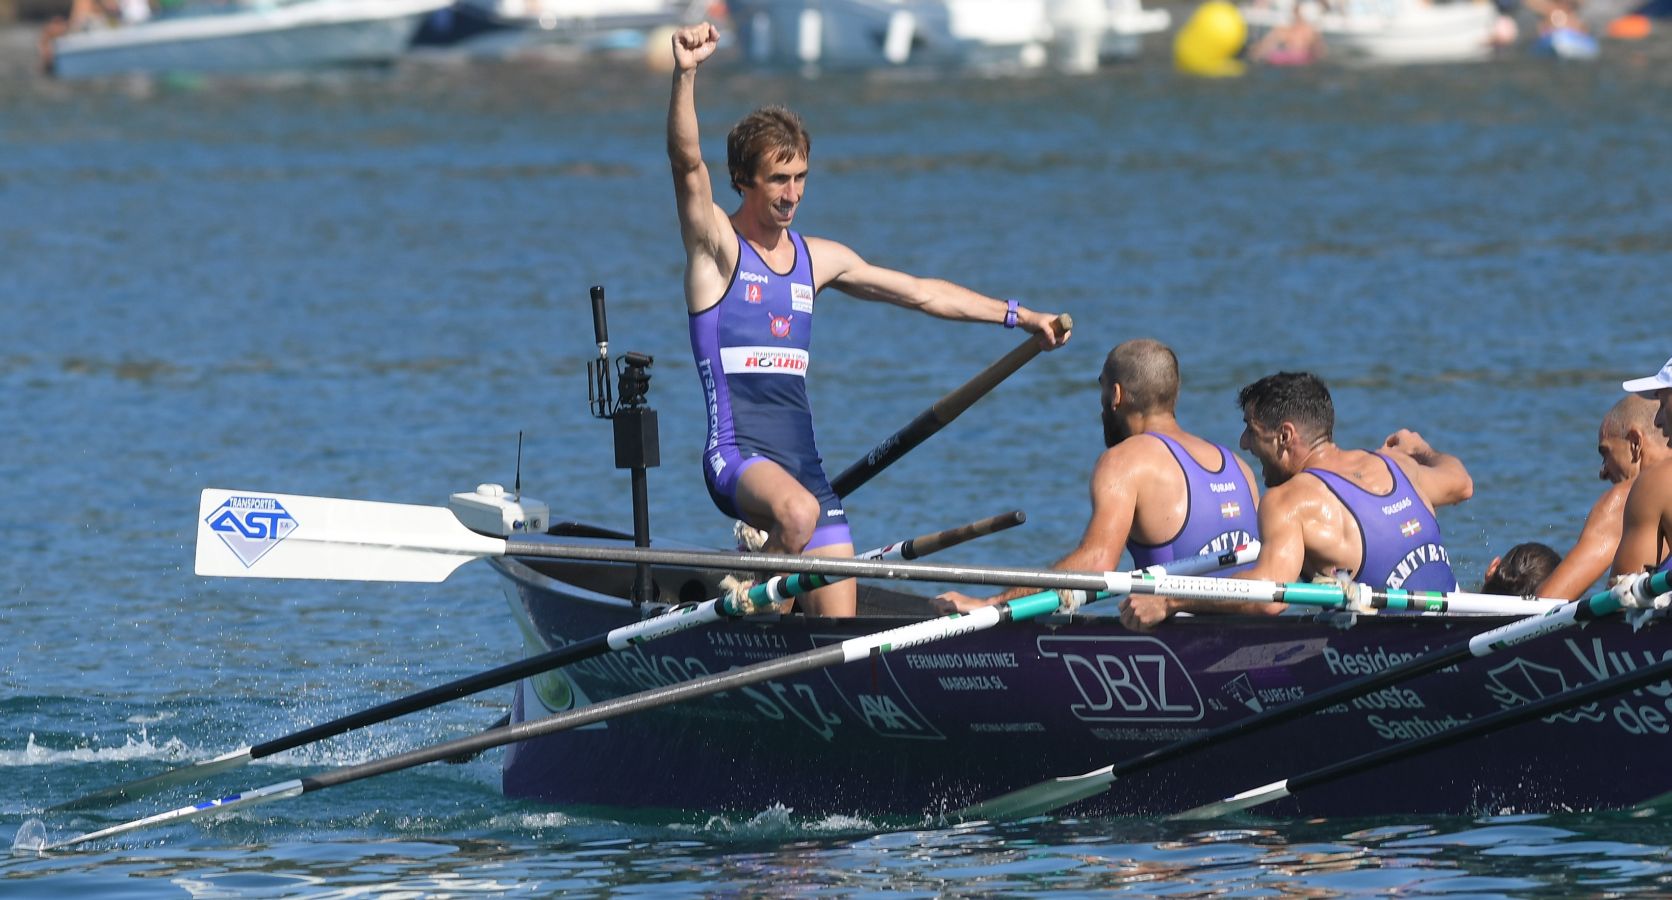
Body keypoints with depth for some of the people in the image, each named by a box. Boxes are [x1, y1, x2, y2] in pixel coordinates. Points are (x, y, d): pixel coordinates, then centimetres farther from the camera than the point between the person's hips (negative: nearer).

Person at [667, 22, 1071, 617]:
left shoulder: (817, 259, 15)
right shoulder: (717, 245, -2)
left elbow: (921, 293, 24)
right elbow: (688, 163, -19)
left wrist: (1019, 316, 27)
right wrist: (685, 76, -35)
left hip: (805, 468, 6)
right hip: (738, 453, -6)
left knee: (837, 633, -1)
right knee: (797, 512, -39)